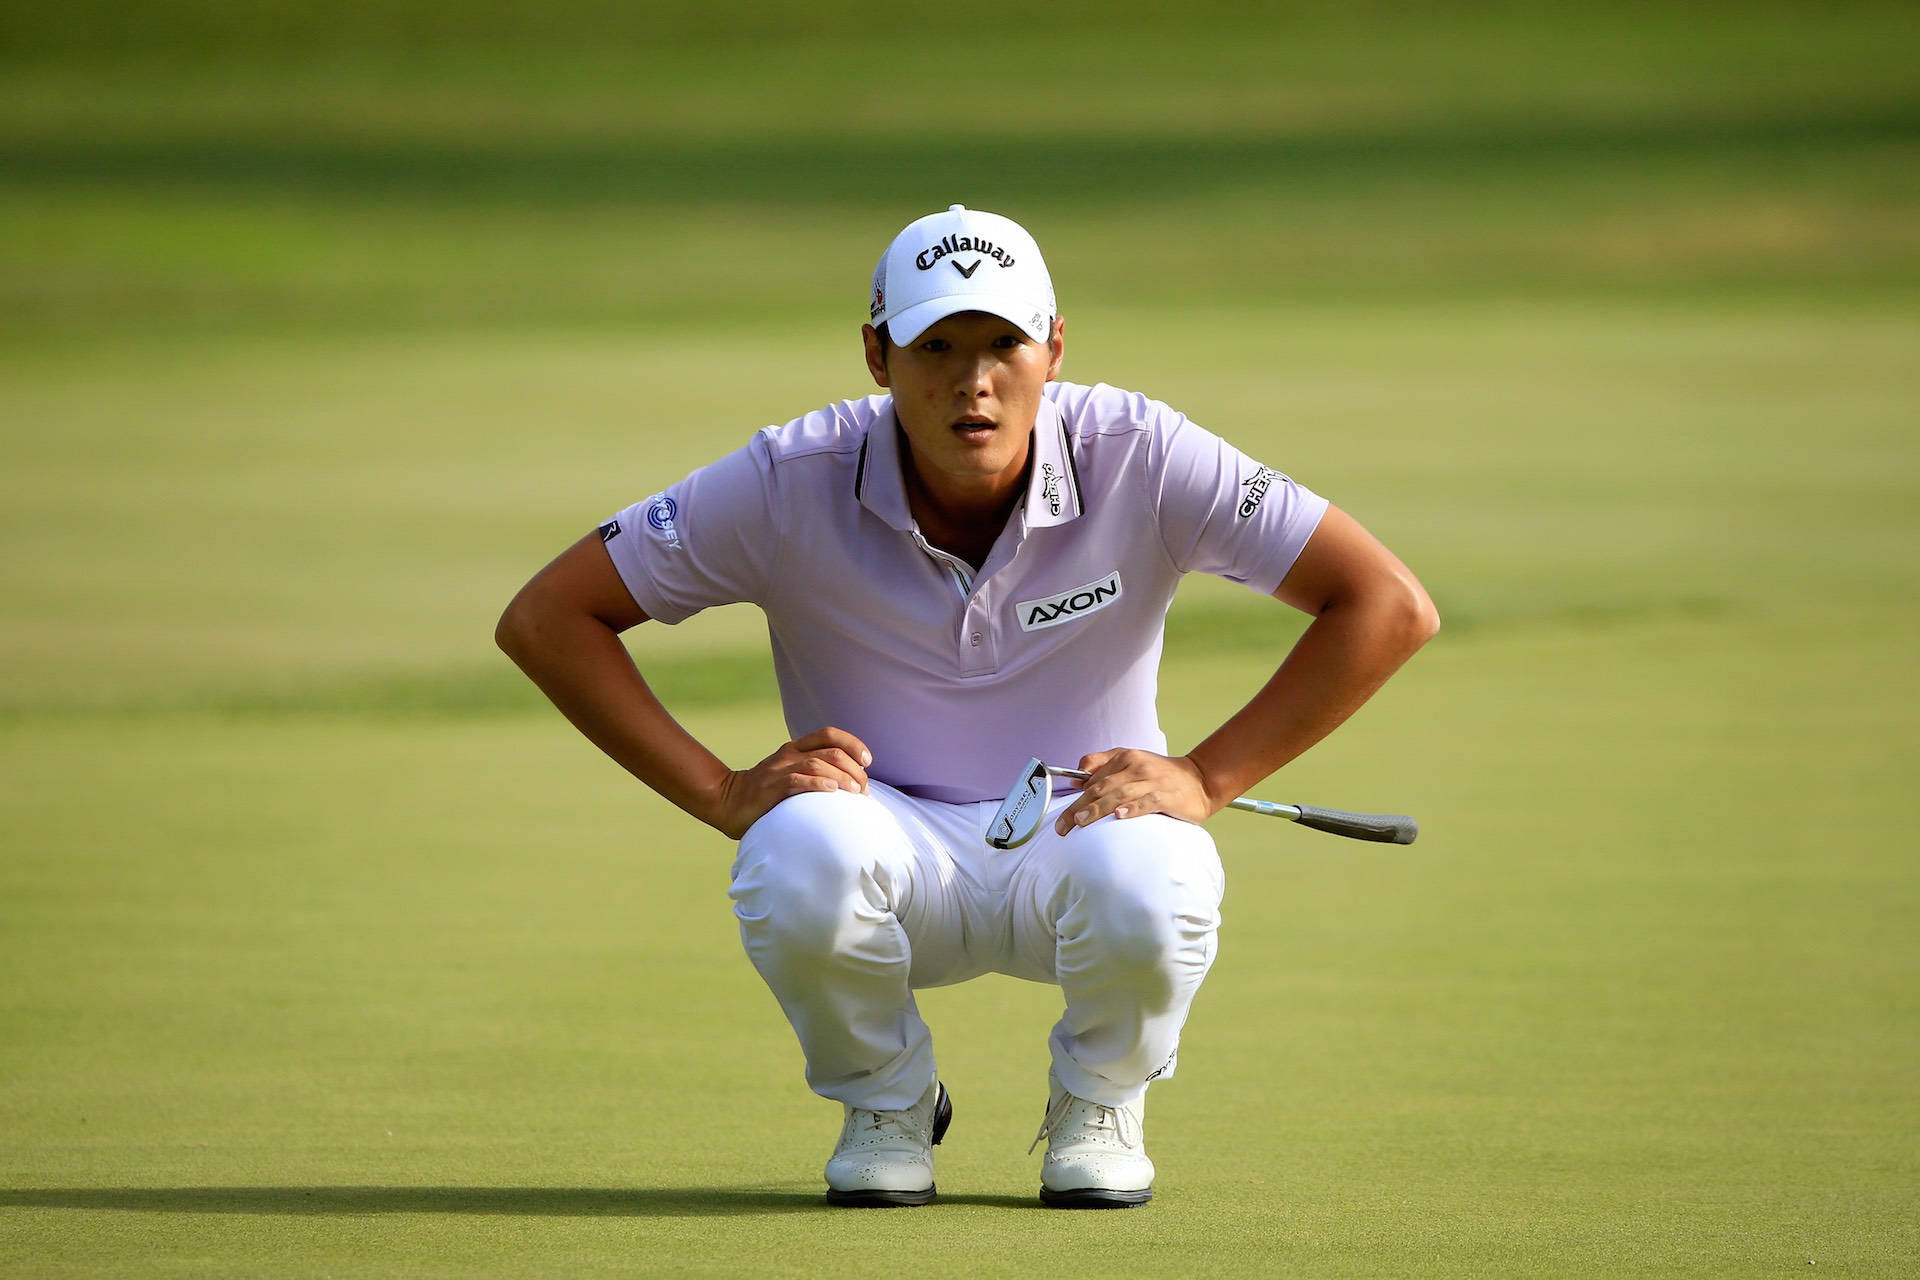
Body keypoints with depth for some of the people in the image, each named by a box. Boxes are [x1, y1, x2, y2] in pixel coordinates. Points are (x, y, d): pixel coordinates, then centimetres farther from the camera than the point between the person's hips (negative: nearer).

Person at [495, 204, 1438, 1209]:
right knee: (802, 857, -36)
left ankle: (1098, 1103, 0)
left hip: (1079, 832, 0)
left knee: (1145, 886, -37)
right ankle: (885, 1105, -2)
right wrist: (721, 794, -18)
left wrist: (1205, 778, -19)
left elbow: (1391, 607, -15)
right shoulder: (793, 485, -15)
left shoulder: (1140, 460, -17)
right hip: (895, 850, 0)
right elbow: (544, 619, -10)